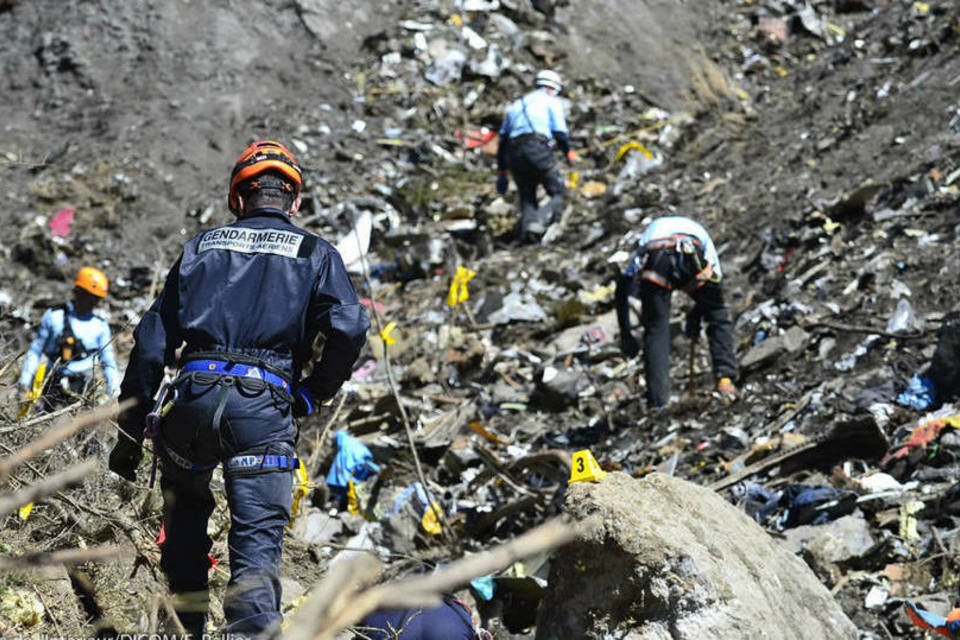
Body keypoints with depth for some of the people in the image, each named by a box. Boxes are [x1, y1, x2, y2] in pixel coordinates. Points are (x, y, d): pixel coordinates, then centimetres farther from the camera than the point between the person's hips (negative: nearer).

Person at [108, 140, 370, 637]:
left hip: (193, 396, 2)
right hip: (263, 407, -2)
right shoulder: (315, 252, 14)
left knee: (185, 518, 27)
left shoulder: (203, 245, 19)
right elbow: (350, 330, -6)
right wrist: (310, 395, 10)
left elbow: (152, 341, 14)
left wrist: (129, 433, 17)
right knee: (257, 547, -3)